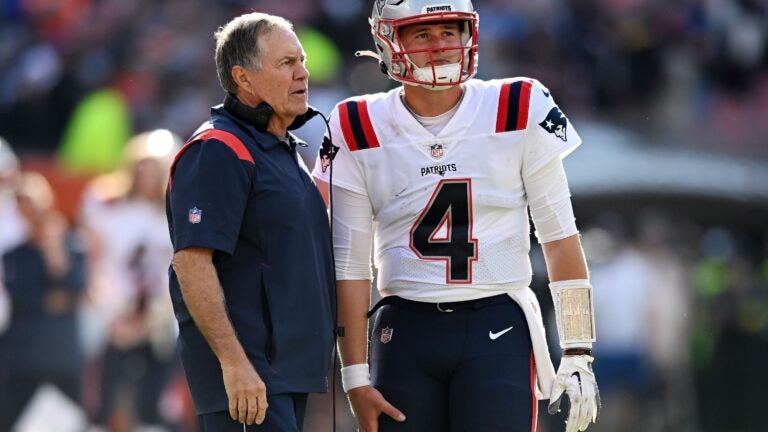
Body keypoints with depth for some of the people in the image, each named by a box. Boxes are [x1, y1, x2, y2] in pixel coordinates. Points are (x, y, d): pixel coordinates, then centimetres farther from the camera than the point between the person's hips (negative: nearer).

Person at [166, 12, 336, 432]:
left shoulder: (284, 149, 19)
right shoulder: (218, 152, -12)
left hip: (290, 364, 10)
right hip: (247, 373, -10)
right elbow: (191, 262, -21)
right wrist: (233, 361, -26)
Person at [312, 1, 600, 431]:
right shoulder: (359, 132, 3)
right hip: (405, 329, 2)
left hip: (497, 329, -2)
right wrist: (356, 378, 1)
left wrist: (578, 355, 0)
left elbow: (560, 238, 3)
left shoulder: (518, 113, 0)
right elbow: (351, 264, 5)